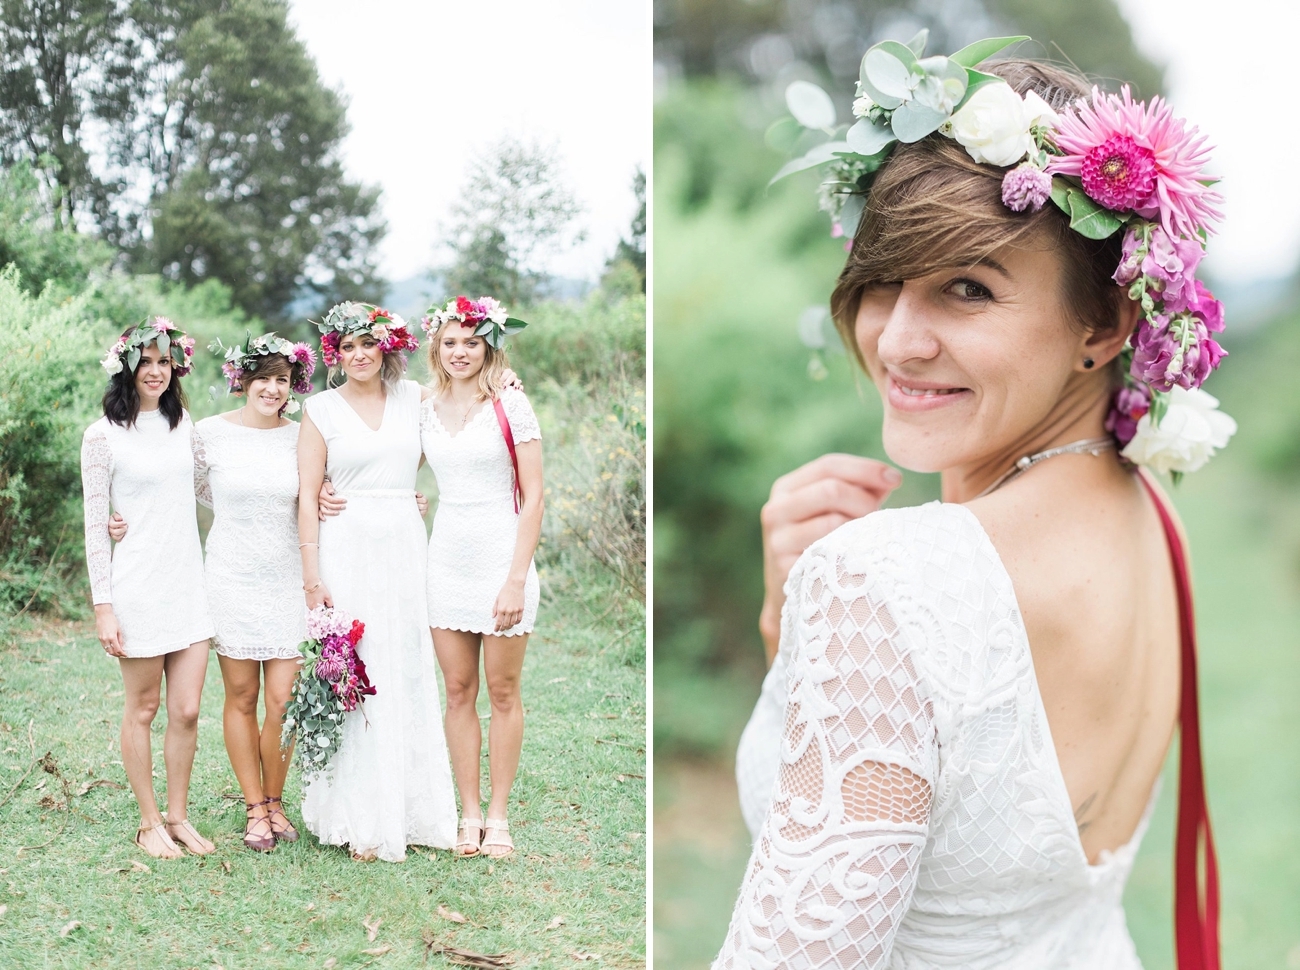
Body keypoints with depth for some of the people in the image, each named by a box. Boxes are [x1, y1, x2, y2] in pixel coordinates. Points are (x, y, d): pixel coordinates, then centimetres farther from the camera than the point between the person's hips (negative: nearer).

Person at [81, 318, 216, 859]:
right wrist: (103, 606, -10)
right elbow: (95, 526, -6)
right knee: (143, 709, 6)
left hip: (189, 584, 5)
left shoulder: (182, 424, 11)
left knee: (187, 711, 5)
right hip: (138, 587, -5)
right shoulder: (103, 435, -6)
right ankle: (149, 823, 18)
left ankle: (179, 817, 19)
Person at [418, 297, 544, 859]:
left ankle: (499, 816, 13)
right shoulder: (426, 411, 6)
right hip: (446, 560, 4)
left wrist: (516, 579, -14)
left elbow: (533, 497, -8)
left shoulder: (510, 406, -7)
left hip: (501, 559, -4)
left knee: (502, 691, 3)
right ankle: (469, 814, 16)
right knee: (458, 691, 7)